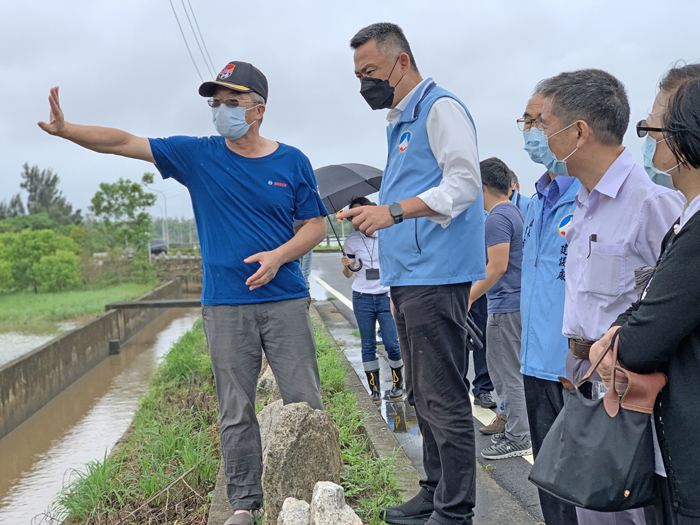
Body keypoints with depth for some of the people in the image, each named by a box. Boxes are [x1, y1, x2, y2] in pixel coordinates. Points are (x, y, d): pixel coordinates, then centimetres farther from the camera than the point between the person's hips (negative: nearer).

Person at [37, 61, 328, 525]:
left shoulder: (292, 162, 4)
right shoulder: (198, 156, 5)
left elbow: (315, 225, 7)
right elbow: (125, 143, 2)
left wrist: (278, 256, -11)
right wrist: (66, 130, -10)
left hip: (285, 300, 0)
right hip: (224, 306, 1)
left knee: (304, 403, 0)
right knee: (236, 412, 4)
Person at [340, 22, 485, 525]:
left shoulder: (441, 108, -8)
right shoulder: (400, 122, 22)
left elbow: (463, 183, -18)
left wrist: (395, 209, -26)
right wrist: (373, 213, 13)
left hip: (436, 276, -10)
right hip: (408, 277, 10)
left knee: (444, 398, -8)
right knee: (423, 397, 15)